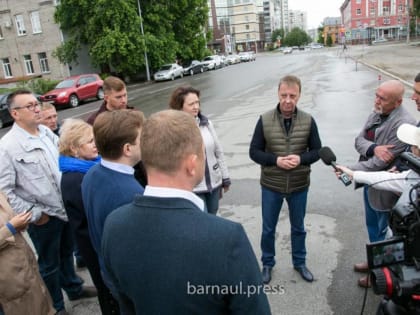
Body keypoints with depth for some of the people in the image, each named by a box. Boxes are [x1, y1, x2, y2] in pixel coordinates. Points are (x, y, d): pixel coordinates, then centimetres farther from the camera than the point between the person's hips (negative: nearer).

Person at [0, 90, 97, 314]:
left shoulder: (46, 132, -1)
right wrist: (34, 214, -14)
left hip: (65, 208, 5)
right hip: (43, 217, -5)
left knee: (67, 253, 26)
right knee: (49, 264, 16)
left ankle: (74, 288, 50)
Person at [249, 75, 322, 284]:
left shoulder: (308, 121, -7)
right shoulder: (265, 120, -11)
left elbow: (317, 151, -1)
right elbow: (254, 151, -7)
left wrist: (300, 159, -21)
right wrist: (276, 160, -23)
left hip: (299, 186, 1)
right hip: (271, 186, -1)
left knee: (298, 227, 20)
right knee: (268, 228, 15)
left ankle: (300, 263, 43)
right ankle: (267, 263, 38)